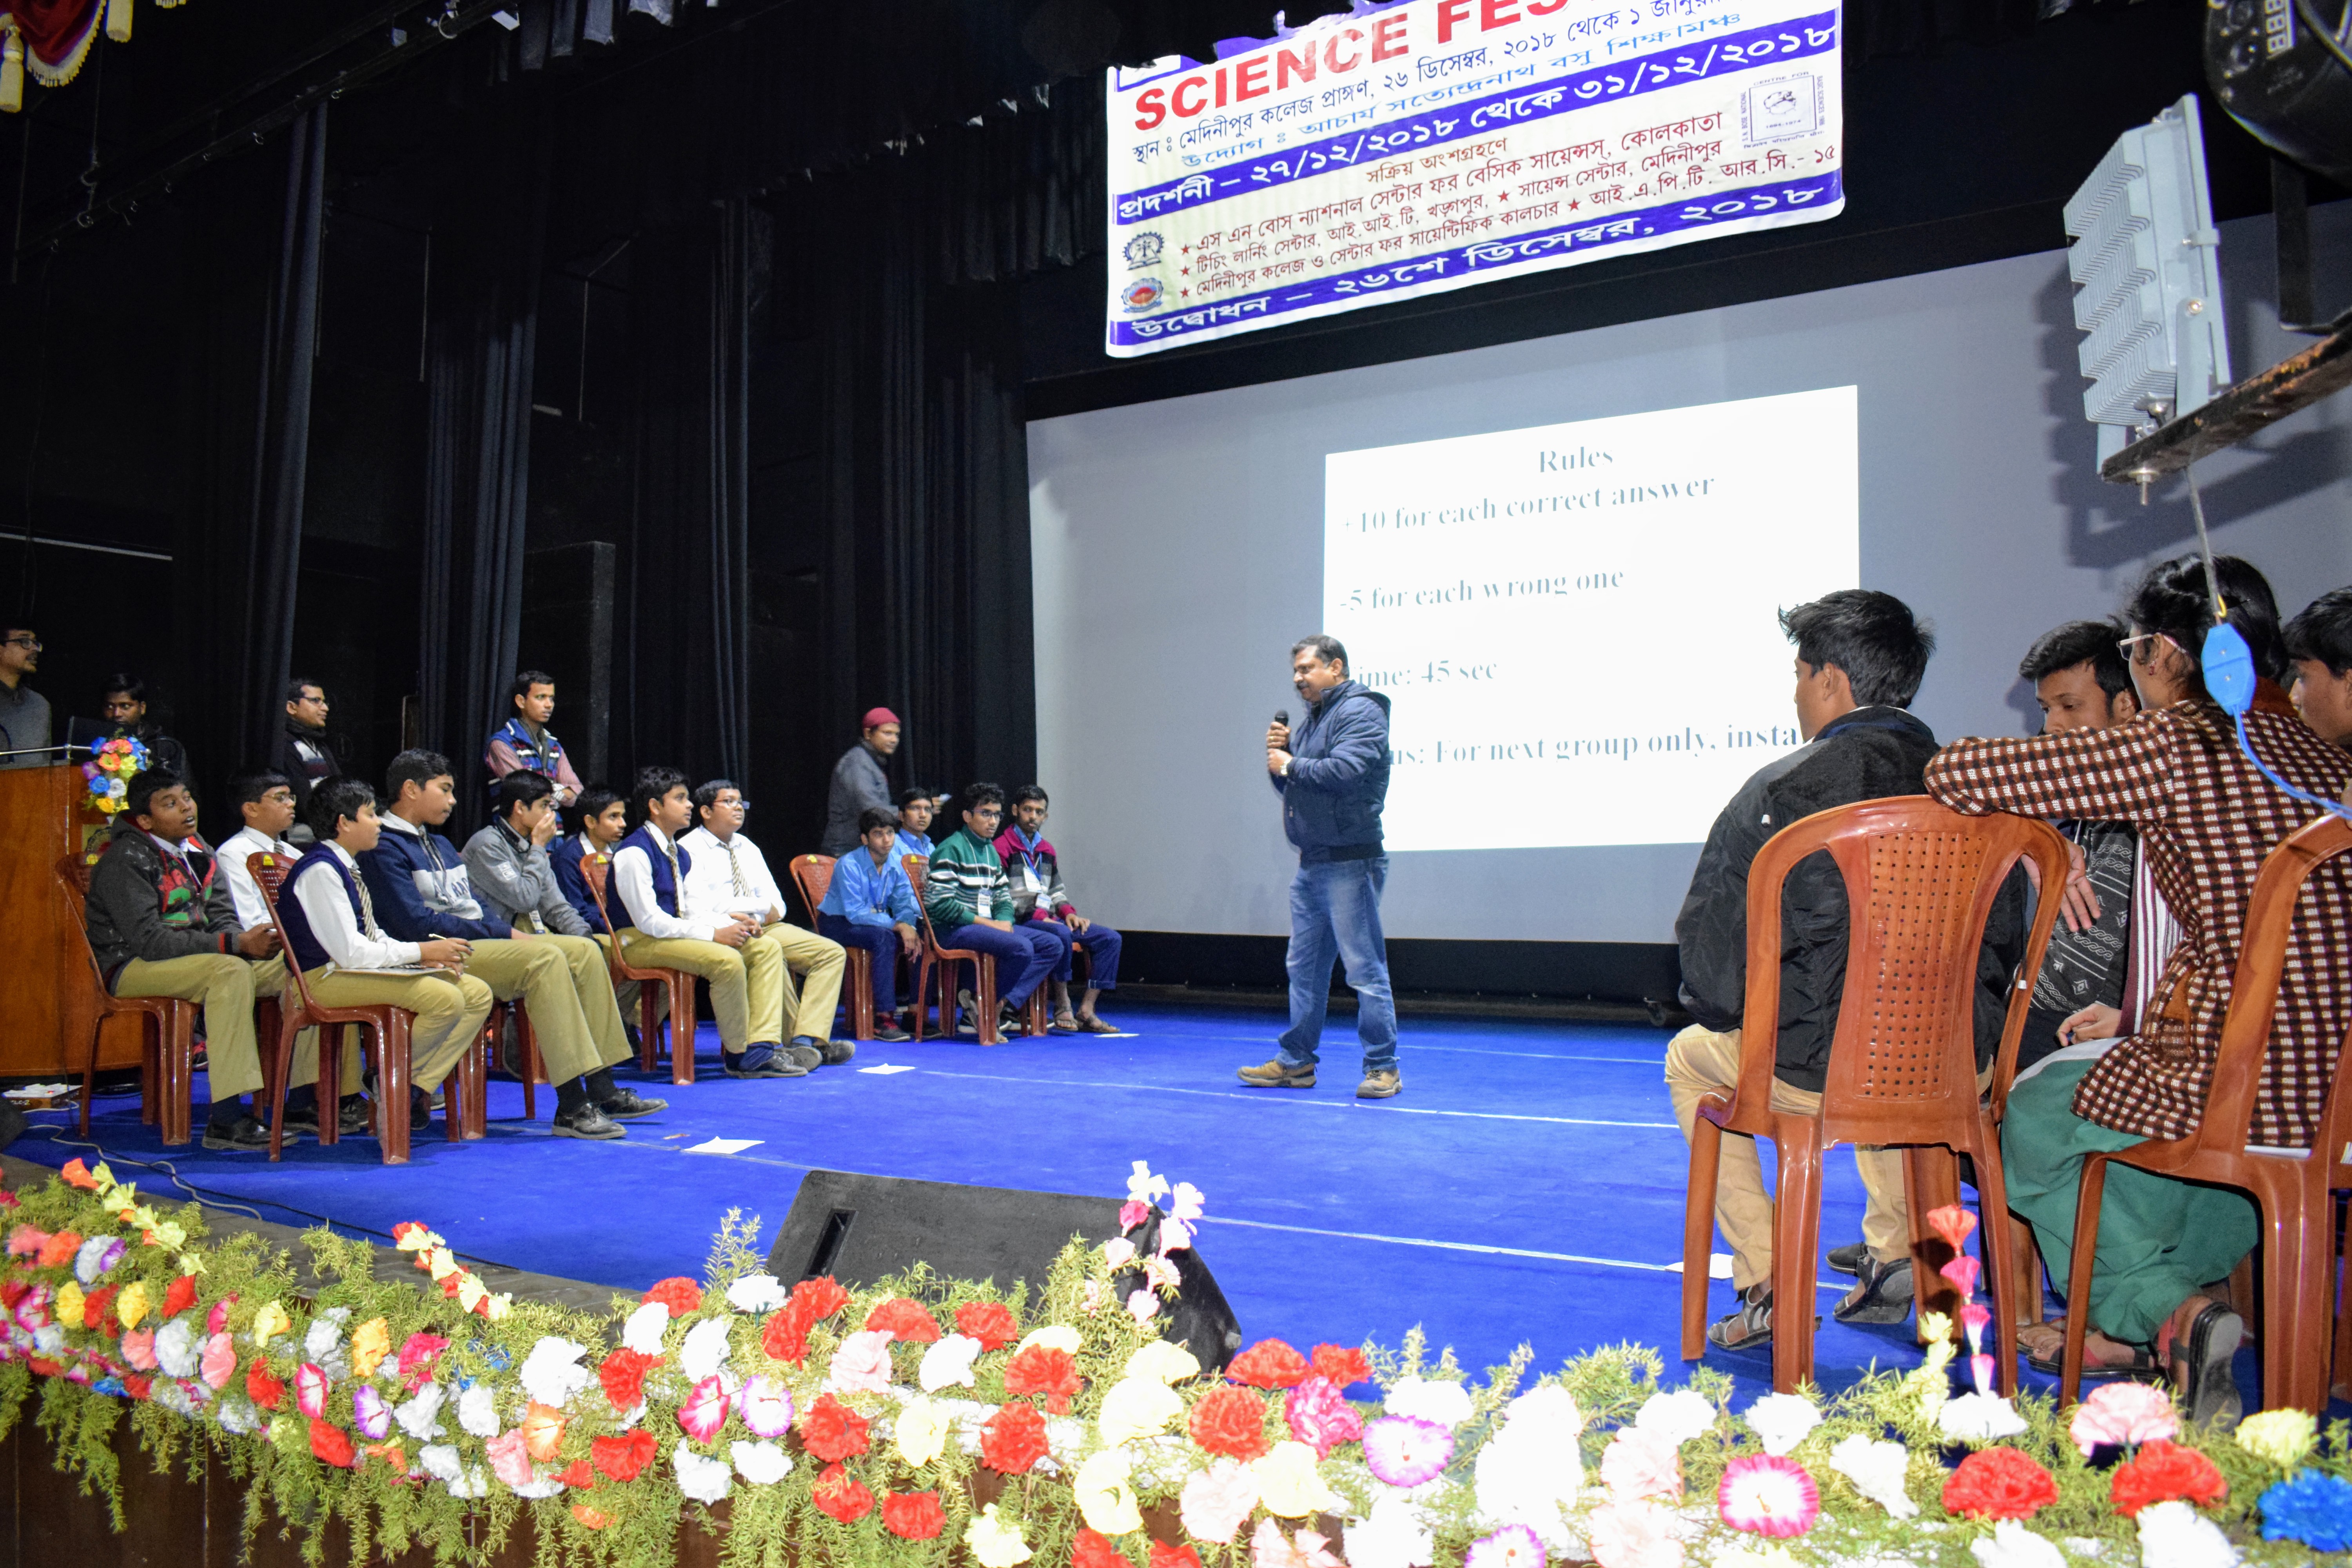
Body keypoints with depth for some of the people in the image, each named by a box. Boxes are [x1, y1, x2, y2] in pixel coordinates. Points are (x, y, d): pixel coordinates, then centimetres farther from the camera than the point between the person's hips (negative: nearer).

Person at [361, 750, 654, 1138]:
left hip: (479, 942, 10)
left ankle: (602, 1090, -8)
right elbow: (416, 923, -17)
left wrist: (511, 932, 2)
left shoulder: (440, 844, 25)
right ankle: (572, 1108, -32)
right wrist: (503, 933, -14)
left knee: (585, 952, -6)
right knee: (545, 958, -30)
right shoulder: (385, 848, -6)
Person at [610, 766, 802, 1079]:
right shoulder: (634, 853, -14)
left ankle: (761, 1048, -14)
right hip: (640, 942, -9)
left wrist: (731, 922, -4)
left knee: (768, 949, -5)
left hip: (674, 933, 9)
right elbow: (649, 920, -20)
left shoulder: (680, 855, 15)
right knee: (726, 960, -32)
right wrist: (714, 934, -22)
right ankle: (738, 1056, -14)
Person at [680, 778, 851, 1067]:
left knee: (833, 953, -10)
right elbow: (699, 904, -16)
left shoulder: (748, 847, 21)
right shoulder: (690, 849, -1)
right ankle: (802, 1041, -26)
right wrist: (761, 906, -13)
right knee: (770, 950, -38)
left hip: (764, 927, 8)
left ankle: (807, 1040, -25)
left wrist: (773, 911, -9)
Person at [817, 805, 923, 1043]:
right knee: (885, 938, -34)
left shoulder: (896, 863, -3)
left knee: (920, 938, -16)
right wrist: (898, 926, -30)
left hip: (875, 919, 6)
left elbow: (904, 902, 0)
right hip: (837, 923, -6)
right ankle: (883, 1019, -35)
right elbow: (855, 913, -26)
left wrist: (908, 925, -22)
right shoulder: (849, 865, -21)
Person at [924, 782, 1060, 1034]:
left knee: (1053, 946, -5)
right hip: (953, 929, -9)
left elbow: (1003, 897, 20)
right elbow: (941, 904, -18)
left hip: (986, 925, 9)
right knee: (1021, 947, -30)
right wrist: (988, 923, -16)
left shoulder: (991, 851, 19)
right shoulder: (951, 849, -9)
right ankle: (992, 1010, -10)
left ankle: (1007, 1005, -18)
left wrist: (1005, 921, -4)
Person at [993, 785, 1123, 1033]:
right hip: (1020, 922, -8)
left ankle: (1086, 1011, -14)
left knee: (1110, 938, -7)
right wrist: (1039, 915, -18)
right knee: (1062, 935, -38)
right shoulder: (1002, 848, -3)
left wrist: (1068, 913, 3)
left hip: (1048, 919, 8)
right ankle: (1063, 1007, -23)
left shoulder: (1047, 850, 21)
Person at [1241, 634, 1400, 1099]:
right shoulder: (1310, 721, 20)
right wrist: (1278, 755, 3)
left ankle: (1383, 1067, 2)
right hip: (1311, 865, 10)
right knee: (1304, 967, 13)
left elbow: (1345, 771, -25)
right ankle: (1296, 1061, 20)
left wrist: (1291, 765, -11)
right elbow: (1291, 784, 22)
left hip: (1350, 864, -9)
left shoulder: (1360, 712, -10)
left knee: (1365, 968, -5)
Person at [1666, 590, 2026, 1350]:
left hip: (1820, 1072, -5)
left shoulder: (1779, 791, -12)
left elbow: (1711, 942, -12)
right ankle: (1894, 1255, 35)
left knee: (1691, 1057, 26)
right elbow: (2005, 939, 13)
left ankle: (1769, 1288, 20)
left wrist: (1724, 1015, 10)